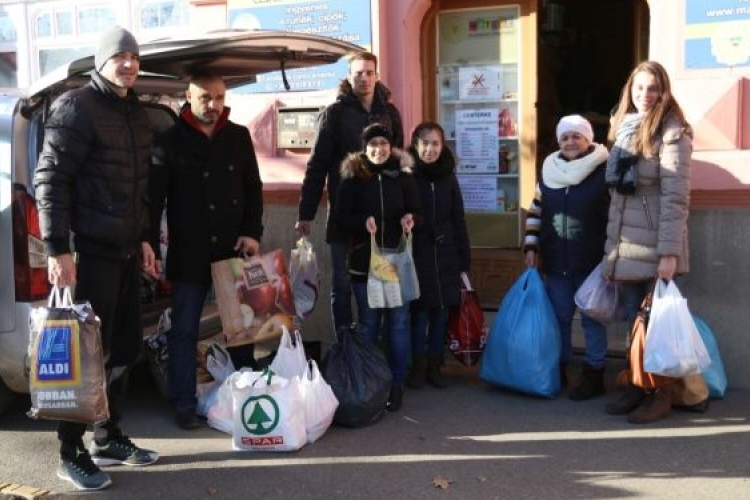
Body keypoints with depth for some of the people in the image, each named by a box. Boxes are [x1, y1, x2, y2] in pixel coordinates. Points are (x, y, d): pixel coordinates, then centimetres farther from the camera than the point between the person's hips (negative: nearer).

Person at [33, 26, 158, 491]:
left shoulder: (137, 113, 15)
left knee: (126, 348, 14)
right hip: (90, 251, -8)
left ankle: (108, 438, 28)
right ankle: (72, 453, 11)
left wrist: (144, 239, 17)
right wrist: (58, 248, -20)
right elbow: (50, 178, -15)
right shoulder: (76, 107, -9)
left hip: (126, 251, 8)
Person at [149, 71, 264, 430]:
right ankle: (184, 405, 14)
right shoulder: (169, 141, -2)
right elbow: (154, 198, -3)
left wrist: (252, 232, -2)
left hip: (234, 249, 3)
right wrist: (150, 247, -9)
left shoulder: (239, 137, 7)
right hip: (188, 253, -3)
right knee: (184, 331, 4)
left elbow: (253, 188, 10)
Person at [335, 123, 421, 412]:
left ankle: (396, 385, 13)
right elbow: (341, 218, -1)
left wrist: (410, 219, -13)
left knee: (398, 323, 4)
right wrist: (363, 222, -19)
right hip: (364, 262, -1)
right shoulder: (353, 179, 1)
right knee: (368, 325, 7)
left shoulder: (403, 177, 5)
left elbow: (417, 212, 10)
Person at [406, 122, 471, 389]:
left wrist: (464, 258, 6)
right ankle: (418, 366, 14)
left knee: (441, 310, 8)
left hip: (445, 254, 3)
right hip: (417, 254, -3)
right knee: (420, 310, 0)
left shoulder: (448, 177, 7)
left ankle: (434, 365, 20)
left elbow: (458, 220, 8)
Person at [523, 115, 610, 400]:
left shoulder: (605, 172, -8)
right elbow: (535, 212, 12)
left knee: (591, 318, 3)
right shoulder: (549, 172, 7)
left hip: (591, 261, -4)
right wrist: (531, 247, 6)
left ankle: (594, 376, 13)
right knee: (558, 317, 13)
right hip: (556, 262, 5)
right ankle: (558, 370, 26)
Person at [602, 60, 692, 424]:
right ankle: (636, 386, 23)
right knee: (635, 319, 13)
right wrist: (612, 240, 12)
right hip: (625, 241, 6)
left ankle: (661, 396, 13)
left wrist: (670, 252, -20)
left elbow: (676, 196, -15)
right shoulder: (624, 127, 12)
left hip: (654, 244, -6)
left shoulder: (671, 132, -9)